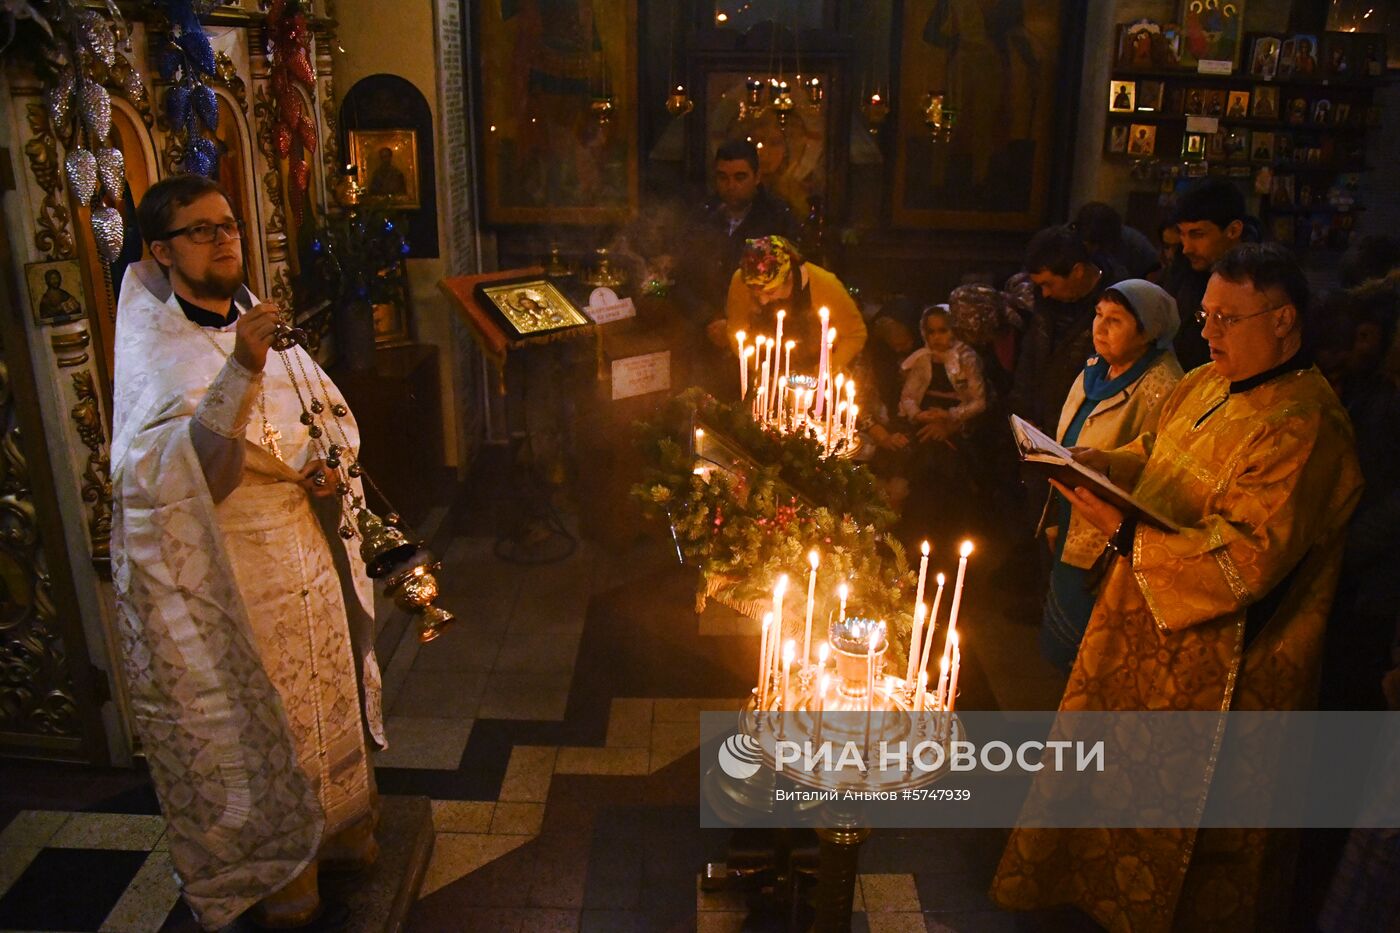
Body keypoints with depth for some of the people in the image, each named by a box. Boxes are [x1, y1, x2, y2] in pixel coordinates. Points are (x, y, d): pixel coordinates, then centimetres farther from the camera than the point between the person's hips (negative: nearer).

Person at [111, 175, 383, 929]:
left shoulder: (260, 325, 4)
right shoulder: (153, 352, -15)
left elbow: (332, 411, 15)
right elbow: (183, 469, -31)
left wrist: (330, 463, -6)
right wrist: (241, 372, -43)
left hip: (307, 553, 6)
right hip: (223, 577, -6)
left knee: (326, 702, 19)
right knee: (255, 726, 8)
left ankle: (334, 832, 42)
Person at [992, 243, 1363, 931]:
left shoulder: (1303, 426, -23)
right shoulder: (1206, 385, 4)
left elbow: (1249, 560, -28)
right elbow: (1153, 456, 18)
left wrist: (1124, 533, -30)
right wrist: (1096, 463, -2)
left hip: (1213, 664, -8)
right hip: (1143, 623, 8)